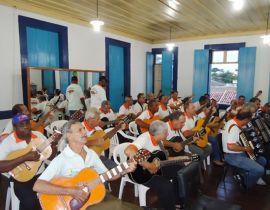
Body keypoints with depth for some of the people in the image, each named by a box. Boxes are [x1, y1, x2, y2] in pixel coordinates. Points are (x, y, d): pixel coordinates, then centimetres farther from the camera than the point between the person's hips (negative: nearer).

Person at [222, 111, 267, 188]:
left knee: (262, 161, 17)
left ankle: (253, 177, 33)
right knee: (259, 170, -19)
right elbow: (230, 146, -36)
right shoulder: (234, 128, -28)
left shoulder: (232, 121, 4)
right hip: (233, 157, -11)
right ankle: (247, 184, 8)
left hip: (239, 153, 11)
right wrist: (245, 148, -23)